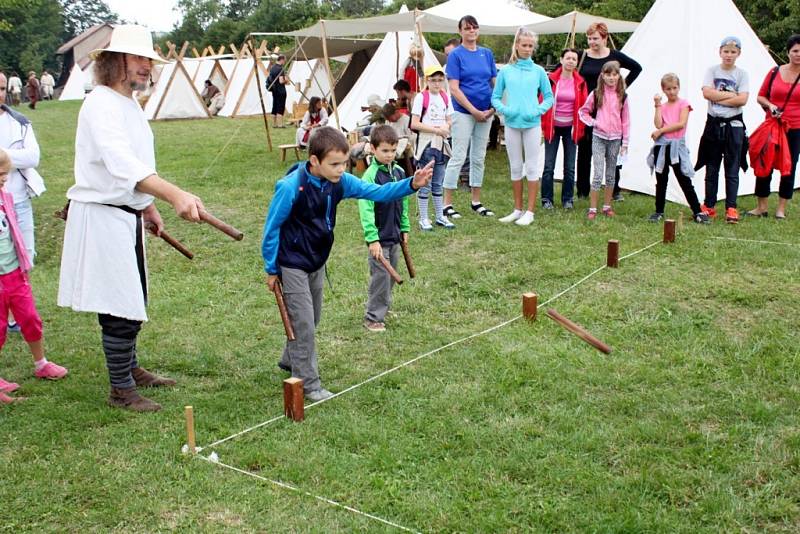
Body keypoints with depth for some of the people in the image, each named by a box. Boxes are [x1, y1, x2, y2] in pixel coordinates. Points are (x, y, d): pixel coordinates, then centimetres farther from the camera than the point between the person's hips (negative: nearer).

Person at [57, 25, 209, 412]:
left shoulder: (129, 104, 11)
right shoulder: (101, 105, -20)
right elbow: (123, 165, -37)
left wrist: (148, 207, 25)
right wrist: (175, 195, -50)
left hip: (127, 215, 10)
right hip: (102, 217, -10)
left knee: (133, 303, 20)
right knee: (120, 308, -2)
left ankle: (130, 368, 38)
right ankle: (121, 390, 13)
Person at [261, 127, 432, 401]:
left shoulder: (339, 182, -10)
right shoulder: (291, 187, -27)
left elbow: (376, 192, -8)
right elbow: (272, 228, -17)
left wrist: (411, 184, -24)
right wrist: (271, 270, -10)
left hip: (317, 263, 7)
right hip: (292, 265, -7)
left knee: (311, 320, 20)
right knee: (303, 324, -3)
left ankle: (291, 360, 43)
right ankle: (308, 384, 10)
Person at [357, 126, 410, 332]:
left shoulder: (399, 172, 4)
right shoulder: (370, 176, -17)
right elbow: (366, 209, -20)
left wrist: (404, 228, 15)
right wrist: (372, 238, -23)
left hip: (394, 236, 7)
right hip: (379, 237, -7)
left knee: (391, 275, 16)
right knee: (380, 277, -3)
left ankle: (383, 307, 33)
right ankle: (373, 317, 9)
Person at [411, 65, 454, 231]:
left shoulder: (445, 97, 9)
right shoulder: (421, 97, -8)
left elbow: (449, 121, 13)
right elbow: (414, 124, -13)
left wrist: (446, 127, -10)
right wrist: (435, 129, -16)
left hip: (442, 143, 5)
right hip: (426, 143, -5)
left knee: (438, 183, 13)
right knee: (425, 184, -2)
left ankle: (440, 216, 21)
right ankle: (423, 219, 4)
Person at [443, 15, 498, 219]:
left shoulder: (487, 54, 9)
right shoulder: (456, 55, -5)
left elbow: (495, 83, 12)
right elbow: (454, 89, -11)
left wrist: (493, 108, -3)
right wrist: (474, 111, -14)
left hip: (486, 113, 5)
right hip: (463, 113, -5)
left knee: (479, 157, 10)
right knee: (458, 157, -5)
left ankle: (476, 202, 19)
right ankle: (447, 204, 1)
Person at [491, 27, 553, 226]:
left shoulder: (538, 71, 2)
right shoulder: (505, 71, 3)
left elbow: (549, 97, 5)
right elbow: (495, 97, 7)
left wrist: (538, 110, -11)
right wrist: (504, 109, -12)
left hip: (532, 124, -2)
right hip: (512, 124, 2)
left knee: (532, 167, 1)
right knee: (515, 167, 10)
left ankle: (530, 211, 7)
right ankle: (518, 209, 20)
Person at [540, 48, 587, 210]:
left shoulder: (580, 82, 2)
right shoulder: (551, 79, -4)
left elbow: (583, 106, 5)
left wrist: (580, 129, 1)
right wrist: (544, 125, -5)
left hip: (571, 128, 2)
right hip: (553, 127, -2)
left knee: (570, 167, 6)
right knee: (549, 166, -1)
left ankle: (567, 199, 17)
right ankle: (546, 199, 9)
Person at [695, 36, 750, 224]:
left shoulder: (742, 74, 1)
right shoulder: (712, 71, 4)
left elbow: (742, 100, -12)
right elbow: (707, 93, -12)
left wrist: (718, 98, -12)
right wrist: (730, 95, -11)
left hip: (734, 126, -1)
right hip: (714, 124, 1)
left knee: (732, 170, 0)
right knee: (711, 168, 8)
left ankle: (731, 209, 2)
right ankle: (709, 206, 16)